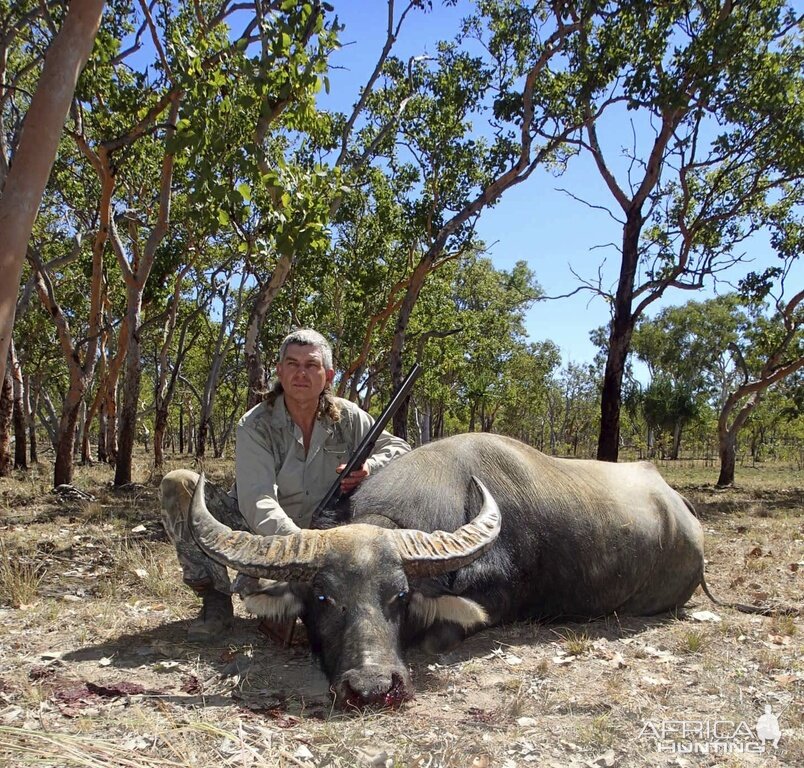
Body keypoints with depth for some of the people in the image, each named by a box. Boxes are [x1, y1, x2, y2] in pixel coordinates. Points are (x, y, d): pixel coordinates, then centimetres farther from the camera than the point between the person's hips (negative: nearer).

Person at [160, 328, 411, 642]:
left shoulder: (347, 418, -6)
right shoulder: (255, 425, -16)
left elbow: (400, 448, 3)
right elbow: (257, 502, -27)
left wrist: (369, 467, -21)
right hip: (258, 532, -1)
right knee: (179, 484, -22)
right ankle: (215, 600, -15)